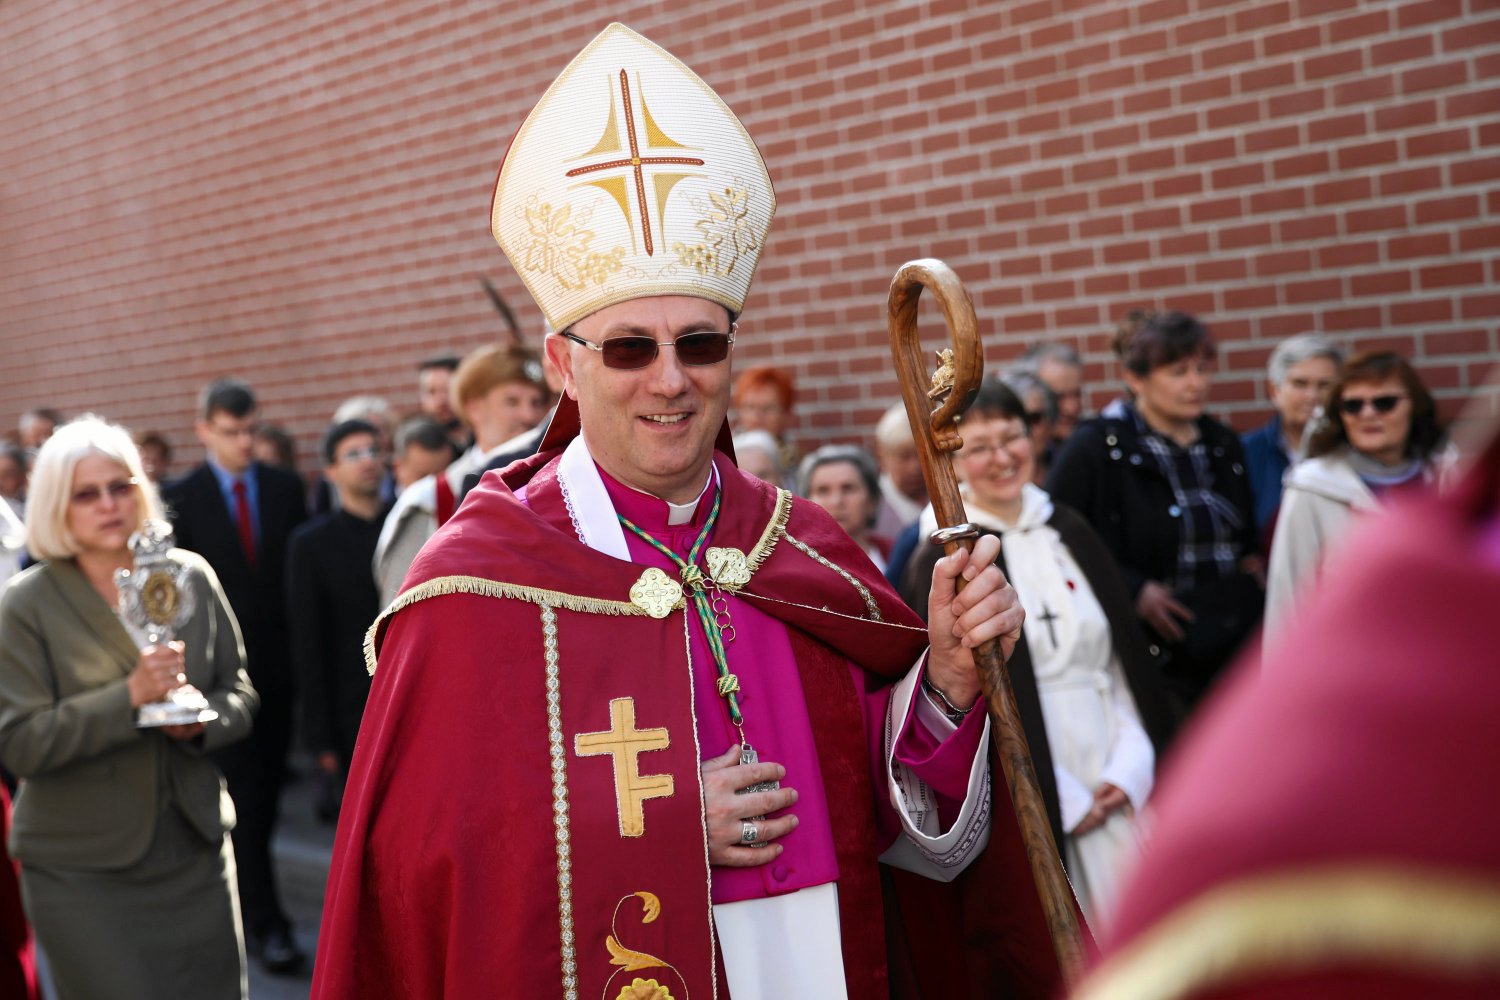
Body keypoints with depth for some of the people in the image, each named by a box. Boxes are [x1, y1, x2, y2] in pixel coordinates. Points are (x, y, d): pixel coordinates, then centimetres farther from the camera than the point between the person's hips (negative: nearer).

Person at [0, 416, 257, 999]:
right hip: (81, 872, -3)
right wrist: (128, 698, -23)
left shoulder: (191, 577, 4)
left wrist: (204, 720, -14)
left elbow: (240, 693, 9)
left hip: (196, 851, 3)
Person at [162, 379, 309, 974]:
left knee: (266, 792, 12)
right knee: (245, 795, -3)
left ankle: (239, 886, 31)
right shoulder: (181, 498, -4)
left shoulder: (285, 488, 5)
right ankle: (265, 922, 1)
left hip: (279, 663, 3)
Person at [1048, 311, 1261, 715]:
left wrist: (1254, 564, 7)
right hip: (1156, 658, -6)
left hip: (1241, 648, 6)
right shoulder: (1095, 446, -7)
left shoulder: (1224, 445, 14)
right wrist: (1134, 590, -14)